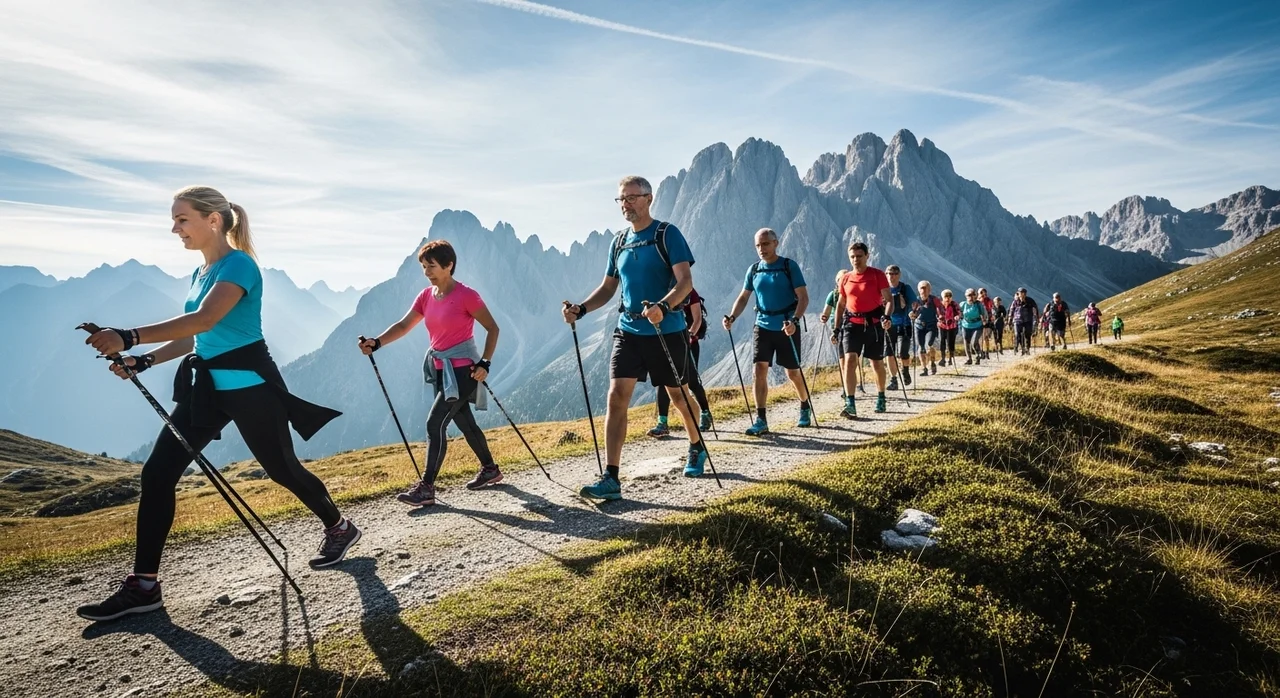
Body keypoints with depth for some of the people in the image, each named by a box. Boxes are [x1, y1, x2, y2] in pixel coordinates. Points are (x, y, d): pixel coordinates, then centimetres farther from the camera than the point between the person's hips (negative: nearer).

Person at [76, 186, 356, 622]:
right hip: (206, 386, 8)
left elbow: (204, 321, -29)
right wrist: (142, 361, 6)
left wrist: (130, 337, -35)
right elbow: (194, 338, 18)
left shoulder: (238, 264, -14)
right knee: (157, 473, 0)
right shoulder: (200, 273, 13)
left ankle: (340, 528, 29)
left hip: (249, 385, -8)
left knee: (281, 469, 6)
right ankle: (144, 585, 7)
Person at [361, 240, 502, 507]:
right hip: (441, 370, 8)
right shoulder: (426, 296, 5)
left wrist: (485, 363, -16)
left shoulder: (466, 295, -15)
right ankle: (490, 469, 35)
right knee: (464, 423, 17)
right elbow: (403, 325, -1)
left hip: (463, 370, -8)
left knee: (435, 423, -12)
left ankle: (426, 488, -5)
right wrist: (376, 343, -16)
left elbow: (492, 328, -10)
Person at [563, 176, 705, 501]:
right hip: (628, 330, 5)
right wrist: (581, 309, -2)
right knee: (617, 397, -8)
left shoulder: (667, 234, -7)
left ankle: (697, 448, 41)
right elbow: (607, 288, 15)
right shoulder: (619, 241, 10)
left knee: (677, 395, 12)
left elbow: (685, 281, -17)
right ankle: (611, 479, -7)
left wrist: (663, 306, -35)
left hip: (666, 331, -4)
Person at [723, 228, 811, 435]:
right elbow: (743, 297, 10)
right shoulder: (753, 270, 5)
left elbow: (803, 297, -11)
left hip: (787, 328, -3)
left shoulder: (789, 266, -7)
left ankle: (805, 408, 35)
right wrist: (732, 317, -8)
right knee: (760, 369, -9)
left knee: (792, 372, 8)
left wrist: (794, 321, -27)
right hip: (762, 327, 3)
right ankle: (761, 420, -6)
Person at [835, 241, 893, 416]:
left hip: (873, 323, -2)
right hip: (852, 323, 2)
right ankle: (850, 404, -19)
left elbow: (889, 299, -7)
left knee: (877, 363, 10)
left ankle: (881, 398, 32)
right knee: (850, 360, -15)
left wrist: (886, 317, -26)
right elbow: (841, 304, 15)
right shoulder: (845, 279, 7)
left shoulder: (877, 275, -3)